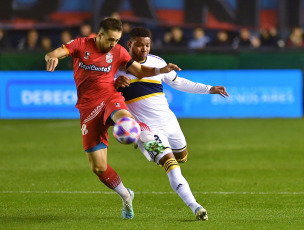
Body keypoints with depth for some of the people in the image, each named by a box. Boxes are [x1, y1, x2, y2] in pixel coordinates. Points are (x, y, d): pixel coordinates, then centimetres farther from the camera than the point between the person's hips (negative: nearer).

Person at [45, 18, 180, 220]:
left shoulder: (118, 51, 8)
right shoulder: (81, 45, 1)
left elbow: (140, 71, 15)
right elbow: (52, 55, -10)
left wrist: (161, 70, -4)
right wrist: (52, 58, -36)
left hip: (110, 99, 0)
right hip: (88, 108, 0)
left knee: (123, 117, -42)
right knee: (98, 167, -2)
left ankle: (151, 142, -58)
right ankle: (126, 197, 18)